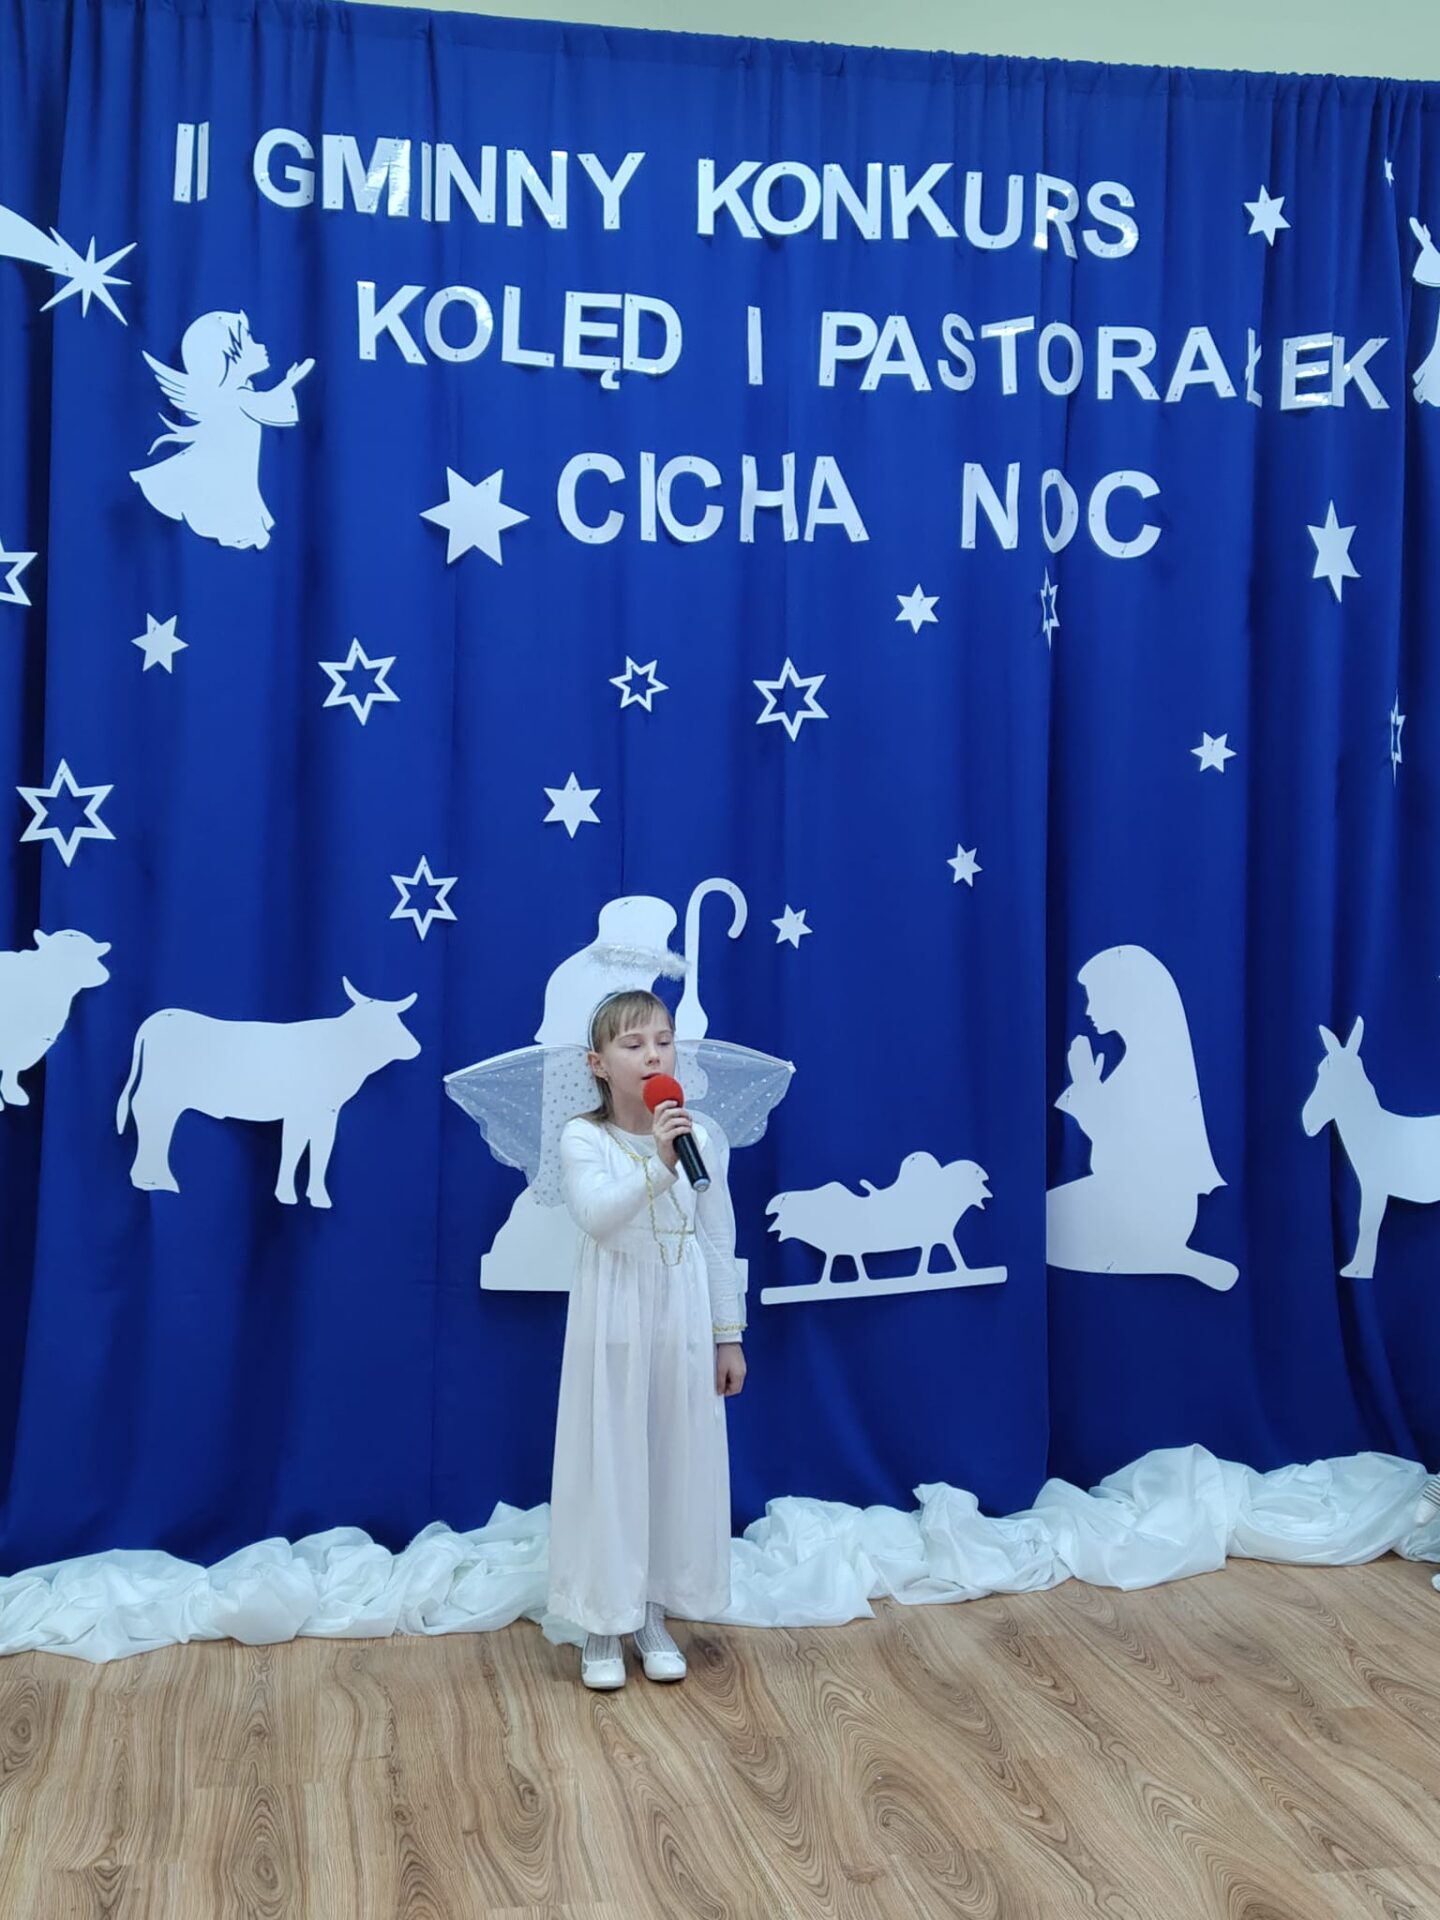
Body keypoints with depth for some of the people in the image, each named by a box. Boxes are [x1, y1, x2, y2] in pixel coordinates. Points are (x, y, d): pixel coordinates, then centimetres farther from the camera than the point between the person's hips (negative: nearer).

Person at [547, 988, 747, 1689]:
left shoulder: (701, 1139, -1)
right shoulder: (583, 1139, -9)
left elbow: (718, 1245, 4)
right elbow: (595, 1216, -27)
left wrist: (728, 1335, 6)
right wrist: (657, 1166, -39)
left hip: (683, 1322, 3)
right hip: (613, 1324, -3)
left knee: (678, 1461, 8)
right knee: (608, 1465, 3)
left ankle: (654, 1618, 23)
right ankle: (602, 1624, 16)